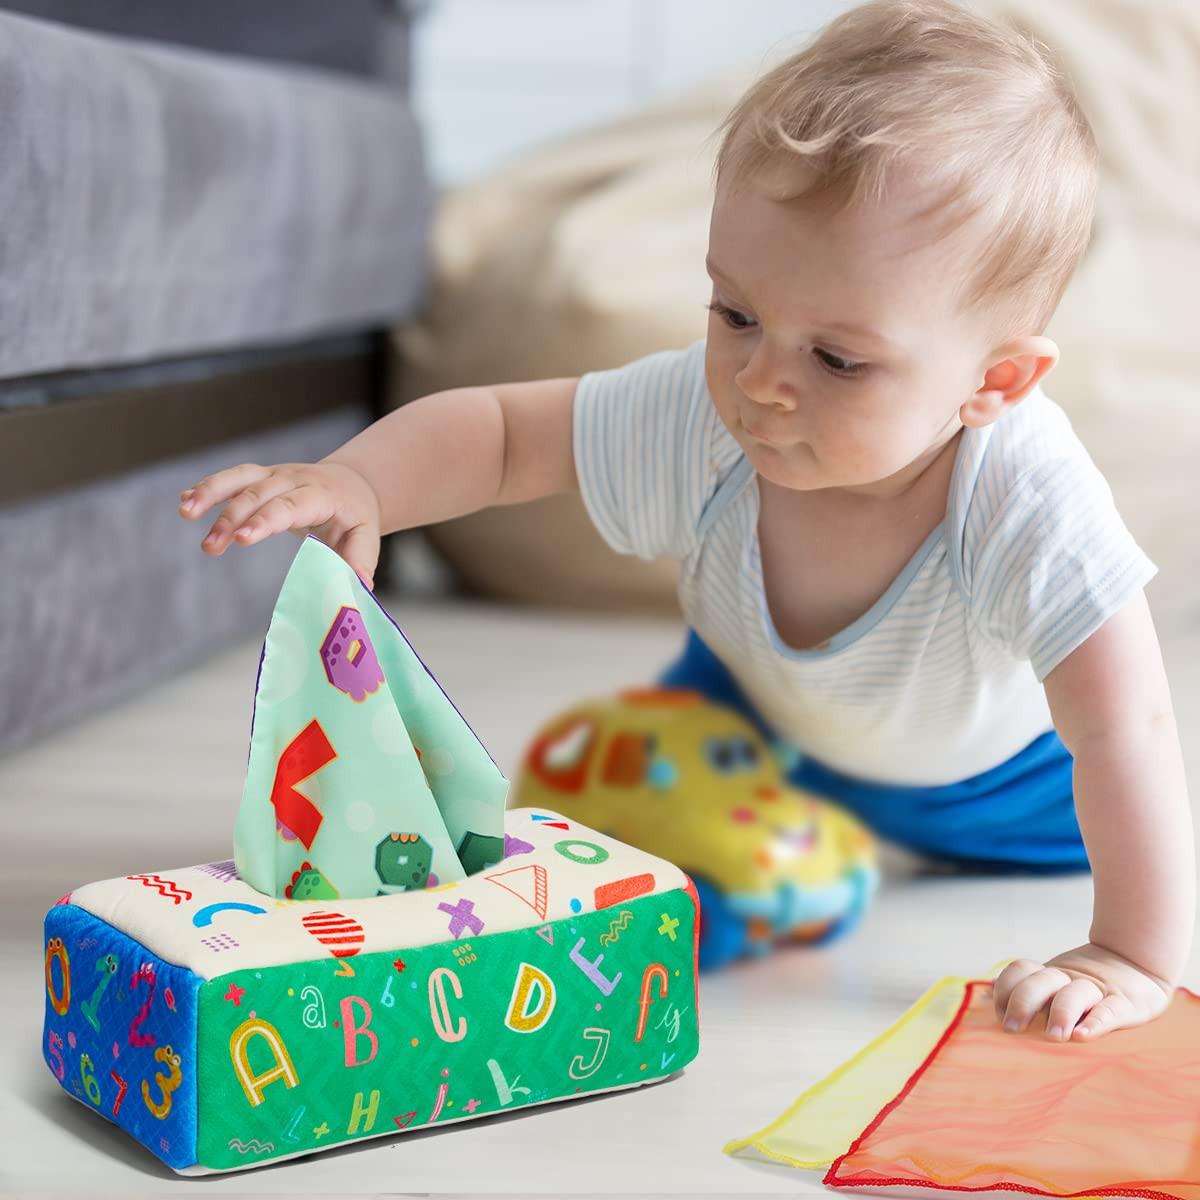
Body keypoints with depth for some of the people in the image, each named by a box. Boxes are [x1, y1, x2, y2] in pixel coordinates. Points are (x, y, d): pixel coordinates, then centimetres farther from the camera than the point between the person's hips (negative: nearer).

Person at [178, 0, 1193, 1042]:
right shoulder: (698, 416, -36)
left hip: (983, 755, -2)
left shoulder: (1028, 498, -46)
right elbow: (499, 430, -24)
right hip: (757, 706, 2)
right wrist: (355, 484, -43)